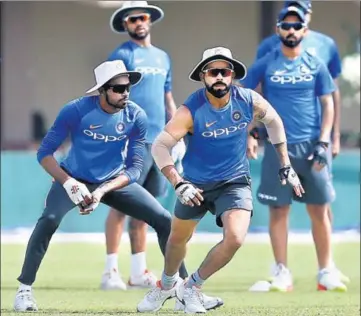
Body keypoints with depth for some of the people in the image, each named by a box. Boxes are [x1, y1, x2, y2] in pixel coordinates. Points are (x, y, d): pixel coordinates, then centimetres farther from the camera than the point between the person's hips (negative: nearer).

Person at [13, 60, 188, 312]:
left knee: (164, 220, -6)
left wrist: (103, 191, -26)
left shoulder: (137, 117, -14)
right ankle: (24, 290, -18)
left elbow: (134, 168, -12)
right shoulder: (76, 111, -21)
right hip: (74, 179, -3)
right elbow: (45, 152, -16)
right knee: (50, 219, -30)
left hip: (115, 181, 3)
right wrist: (69, 183, -30)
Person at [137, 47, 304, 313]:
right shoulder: (190, 111, -23)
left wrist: (285, 164, 8)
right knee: (178, 240, 17)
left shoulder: (249, 101, -14)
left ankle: (192, 287, 3)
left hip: (235, 183, 1)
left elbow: (273, 121, 8)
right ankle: (167, 285, 50)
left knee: (235, 239, -22)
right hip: (196, 185, -1)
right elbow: (160, 146, -28)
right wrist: (178, 183, -41)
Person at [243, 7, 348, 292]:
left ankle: (326, 271, 9)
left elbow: (328, 104, 5)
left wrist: (323, 143, -5)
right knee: (278, 210, 0)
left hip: (311, 147, 1)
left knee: (319, 211, 2)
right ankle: (282, 273, 6)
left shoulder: (315, 65, 5)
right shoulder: (265, 65, 3)